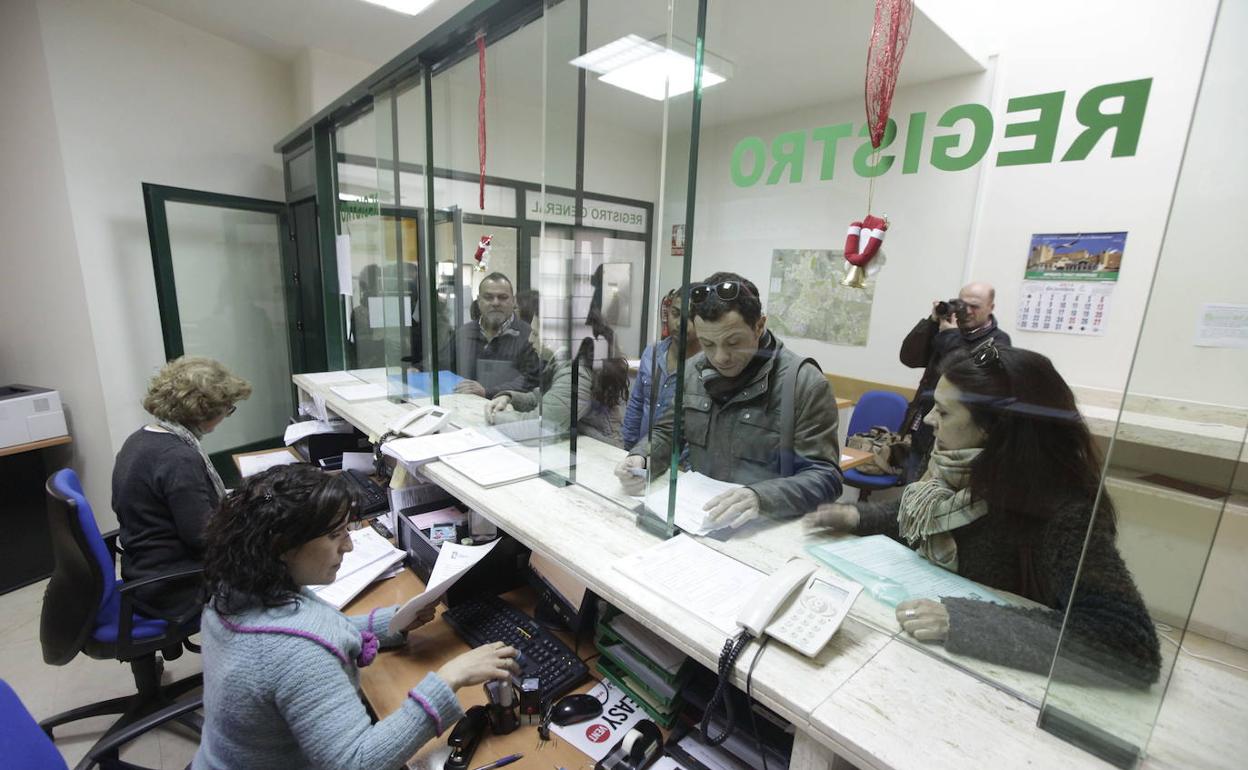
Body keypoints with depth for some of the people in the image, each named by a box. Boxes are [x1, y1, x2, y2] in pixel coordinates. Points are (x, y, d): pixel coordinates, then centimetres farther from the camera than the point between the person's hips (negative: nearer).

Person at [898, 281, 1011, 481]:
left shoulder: (997, 341, -2)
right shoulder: (944, 330, 11)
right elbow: (909, 358, 1)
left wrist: (951, 337, -15)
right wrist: (932, 321, -6)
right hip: (922, 431, 5)